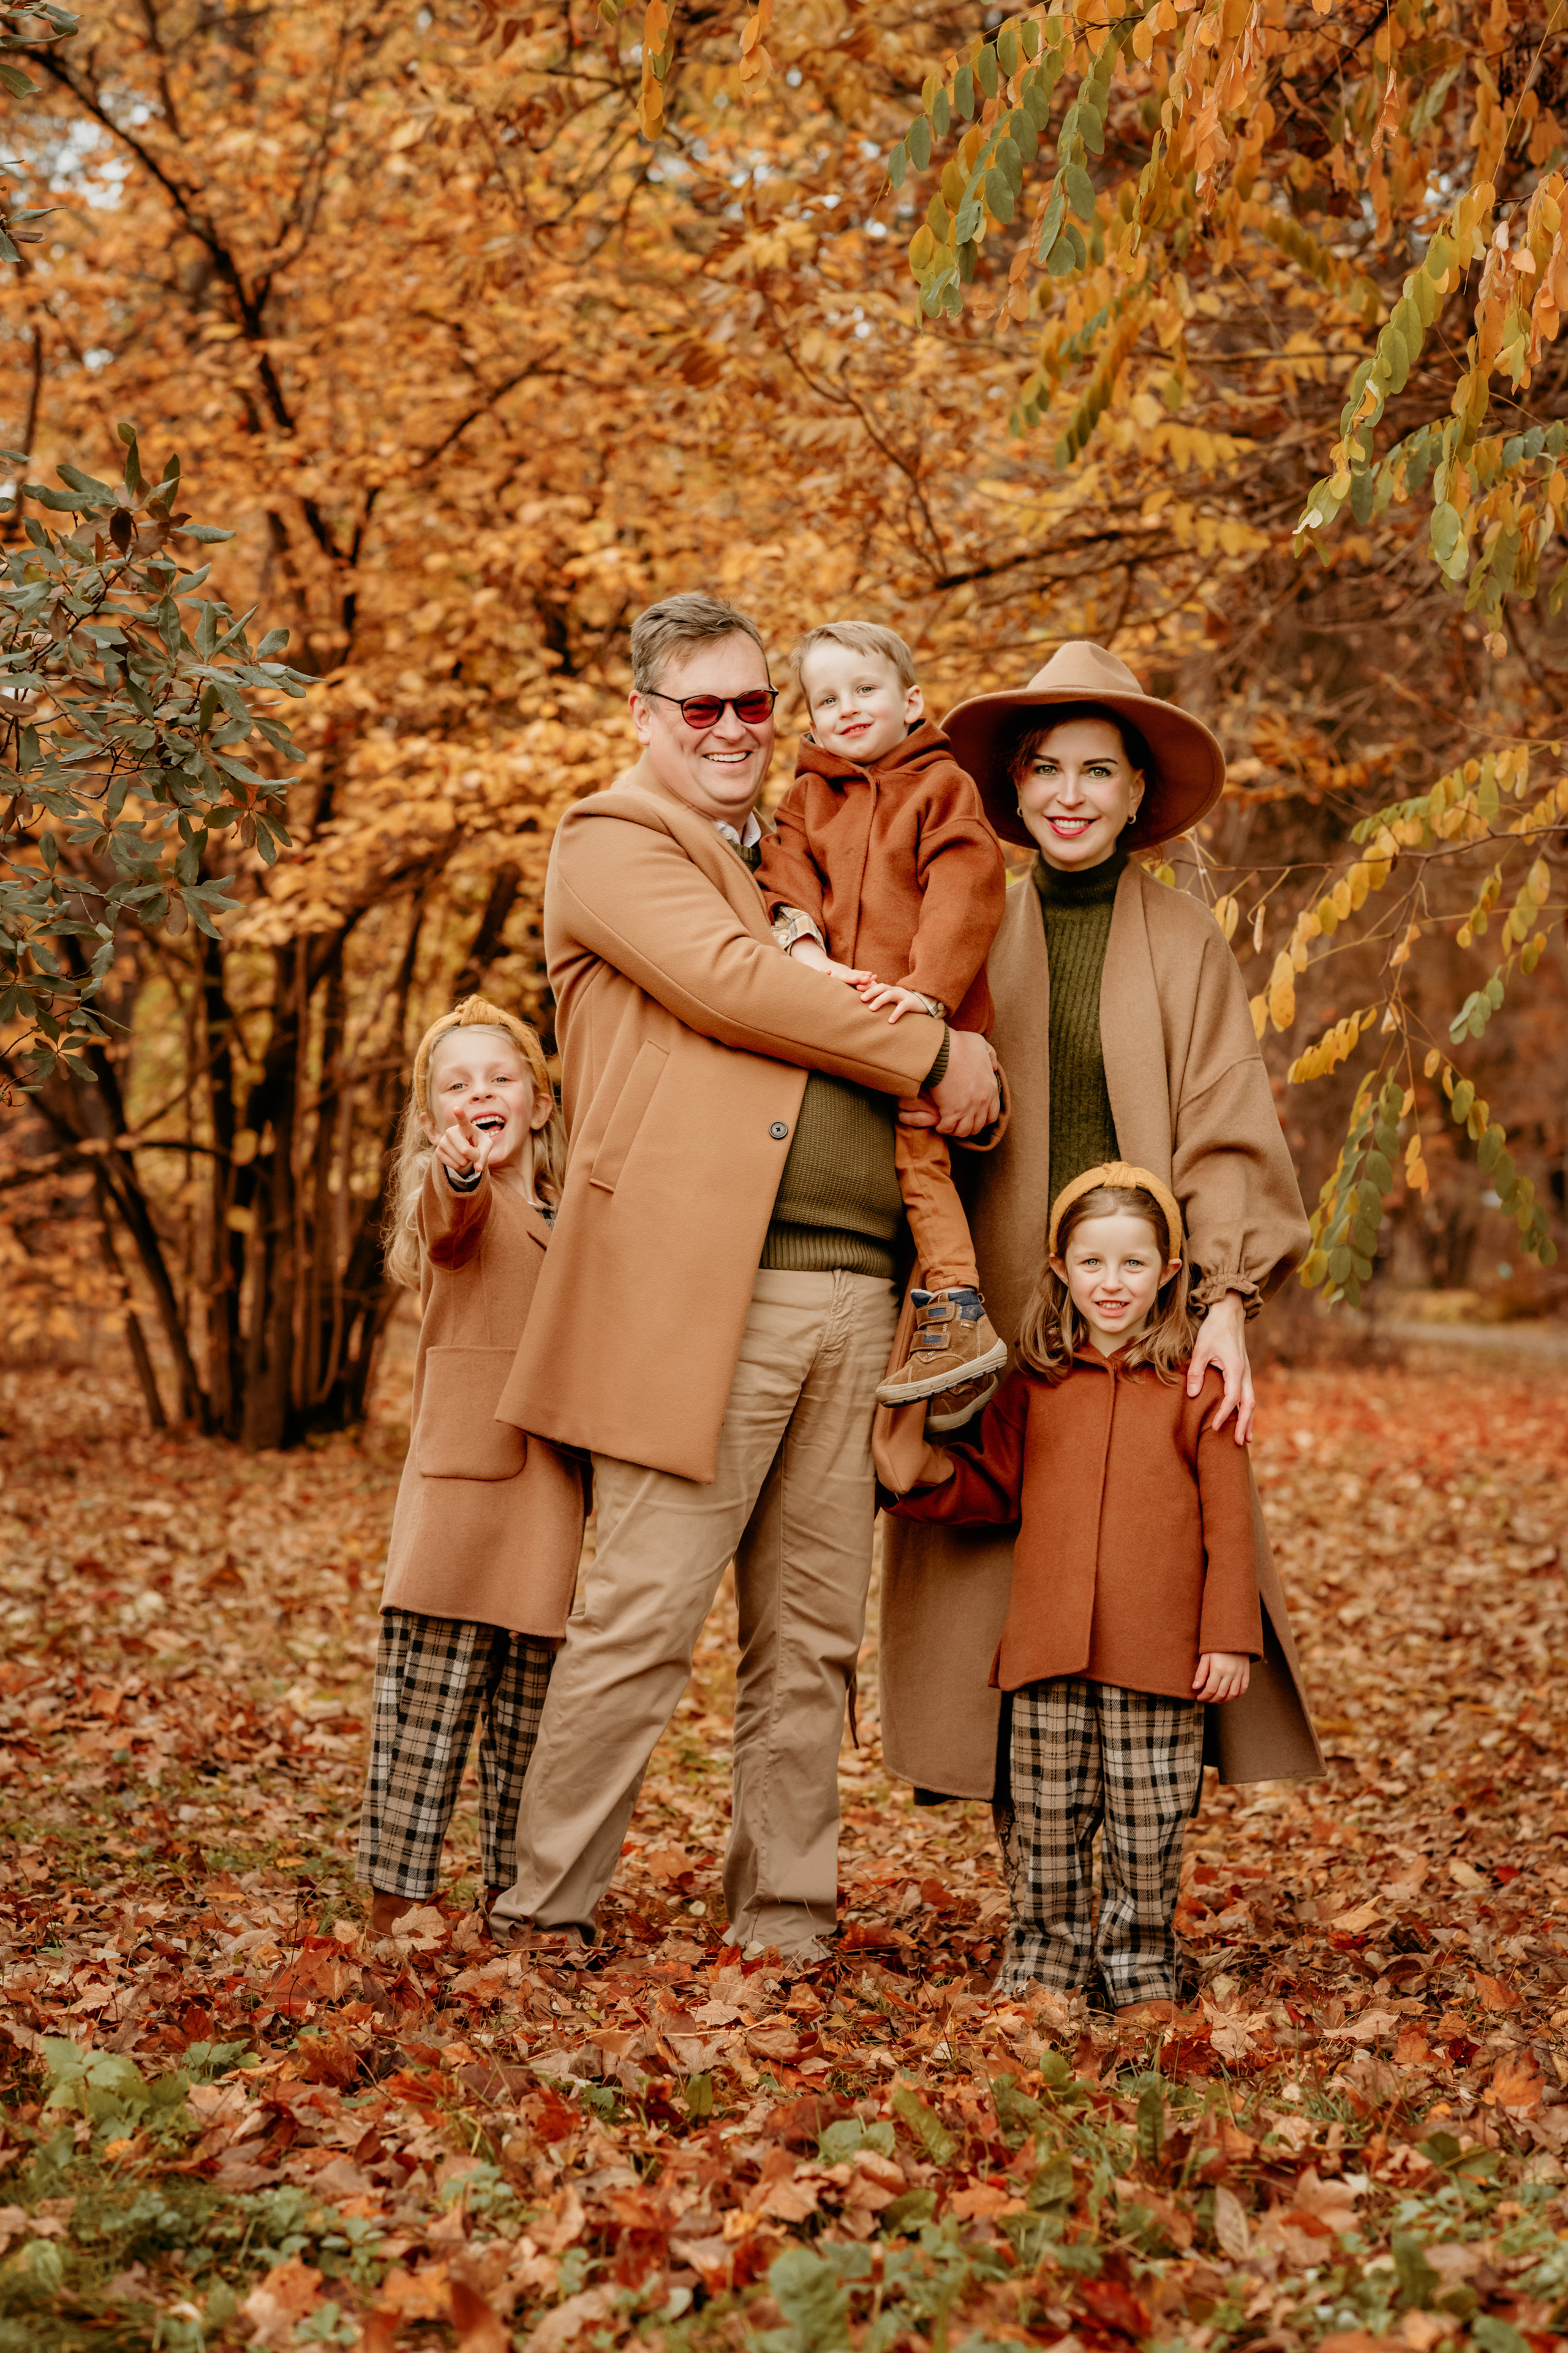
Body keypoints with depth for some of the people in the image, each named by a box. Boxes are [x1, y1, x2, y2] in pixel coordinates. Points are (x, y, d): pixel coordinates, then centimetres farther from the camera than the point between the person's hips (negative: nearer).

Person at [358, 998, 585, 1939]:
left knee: (530, 1717, 9)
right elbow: (452, 1219, -26)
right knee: (425, 1707, -5)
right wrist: (457, 1170, -49)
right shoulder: (451, 1202, -1)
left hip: (550, 1498, 5)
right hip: (460, 1482, -5)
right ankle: (393, 1903, 2)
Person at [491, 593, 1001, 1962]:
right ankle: (545, 1911, 4)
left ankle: (785, 1924, 16)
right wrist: (932, 1056, -5)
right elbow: (730, 981, -10)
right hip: (701, 1295, -7)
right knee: (644, 1618, -7)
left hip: (854, 1293, 7)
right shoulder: (614, 842, 5)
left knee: (815, 1637, 8)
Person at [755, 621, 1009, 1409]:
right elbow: (784, 874, 6)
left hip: (915, 1014, -5)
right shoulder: (807, 796, 19)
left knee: (915, 1150, -12)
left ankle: (958, 1308, -9)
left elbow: (963, 888, -6)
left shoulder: (942, 786, 5)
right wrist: (804, 948, -14)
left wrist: (926, 986, -18)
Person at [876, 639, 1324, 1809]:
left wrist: (1227, 1299, -13)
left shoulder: (1186, 942, 6)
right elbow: (931, 1135, 4)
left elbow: (1227, 1136, 0)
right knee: (1009, 1590, -2)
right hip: (999, 1324, 1)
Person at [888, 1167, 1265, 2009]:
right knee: (1046, 1824, 10)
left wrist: (1230, 1636, -5)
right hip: (1049, 1649, 3)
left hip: (1158, 1654, -2)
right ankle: (1044, 1963, 25)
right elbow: (996, 1488, 16)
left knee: (1148, 1831, 7)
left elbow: (1228, 1523, -2)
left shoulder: (1197, 1388, -2)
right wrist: (938, 1474, -3)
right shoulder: (1035, 1387, 8)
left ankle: (1141, 1968, 23)